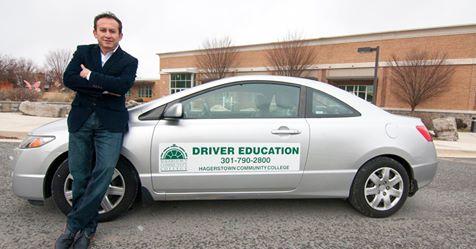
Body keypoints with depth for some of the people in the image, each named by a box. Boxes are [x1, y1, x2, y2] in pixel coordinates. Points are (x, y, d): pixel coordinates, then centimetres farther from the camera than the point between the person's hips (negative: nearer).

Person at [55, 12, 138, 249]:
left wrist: (90, 76, -8)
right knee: (79, 174, 5)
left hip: (110, 123, -2)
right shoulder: (83, 52, 11)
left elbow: (122, 85, -15)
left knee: (104, 171, -12)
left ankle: (74, 225, 4)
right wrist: (104, 88, -13)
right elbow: (68, 79, -4)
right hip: (80, 120, 3)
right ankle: (87, 228, 21)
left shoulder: (129, 61, 4)